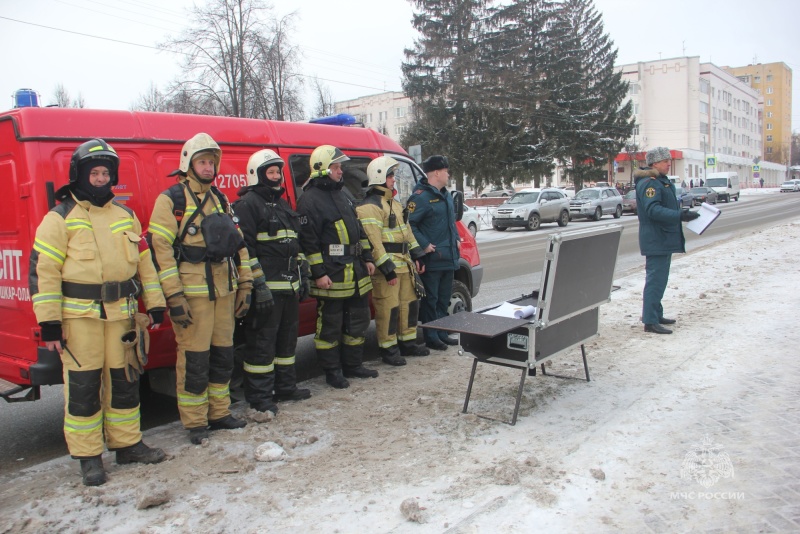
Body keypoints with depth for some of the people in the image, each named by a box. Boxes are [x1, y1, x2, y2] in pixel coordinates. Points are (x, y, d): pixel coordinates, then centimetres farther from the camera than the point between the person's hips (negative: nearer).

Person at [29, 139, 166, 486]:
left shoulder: (126, 216, 13)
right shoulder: (60, 218, -2)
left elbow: (144, 261, 16)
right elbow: (43, 270, -7)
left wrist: (154, 304, 10)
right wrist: (49, 322, -11)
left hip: (121, 313, 5)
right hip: (79, 315, -4)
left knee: (124, 380, 12)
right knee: (83, 386, 2)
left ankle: (127, 444, 27)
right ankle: (88, 456, 15)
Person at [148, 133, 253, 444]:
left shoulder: (220, 200, 17)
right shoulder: (171, 200, -4)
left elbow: (237, 244, 19)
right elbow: (159, 248, -11)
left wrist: (244, 285, 13)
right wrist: (174, 296, -16)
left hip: (224, 289, 7)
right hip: (192, 292, -6)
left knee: (223, 354, 12)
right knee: (194, 358, -1)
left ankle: (219, 413, 26)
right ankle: (195, 423, 12)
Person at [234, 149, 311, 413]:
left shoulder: (282, 204, 20)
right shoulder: (248, 204, -8)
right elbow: (244, 247, -16)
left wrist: (301, 274, 22)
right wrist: (258, 283, -20)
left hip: (290, 285, 9)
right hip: (266, 287, -9)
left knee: (288, 337, 16)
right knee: (262, 341, -3)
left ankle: (285, 386, 29)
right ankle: (259, 396, 7)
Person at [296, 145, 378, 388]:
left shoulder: (343, 195, 17)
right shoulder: (310, 200, -11)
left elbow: (359, 229, 22)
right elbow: (308, 241, -16)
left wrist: (367, 259, 17)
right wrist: (318, 273, -18)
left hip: (356, 272, 9)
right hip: (331, 275, -9)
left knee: (358, 320, 15)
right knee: (330, 325, 2)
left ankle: (353, 364, 29)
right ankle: (332, 371, 14)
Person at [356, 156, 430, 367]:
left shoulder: (394, 203, 19)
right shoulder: (370, 207, -14)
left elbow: (406, 232, 24)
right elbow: (373, 241, -21)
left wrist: (417, 255, 18)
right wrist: (387, 269, -23)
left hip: (404, 264, 10)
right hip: (386, 267, -10)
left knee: (409, 303, 16)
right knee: (388, 308, -4)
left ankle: (407, 343, 29)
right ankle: (388, 349, 8)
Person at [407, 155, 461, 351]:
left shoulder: (445, 195, 16)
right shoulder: (421, 197, -15)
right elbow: (409, 224, -20)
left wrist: (456, 239, 16)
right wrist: (424, 245, -22)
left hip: (449, 257, 10)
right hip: (432, 259, -9)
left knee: (444, 298, 16)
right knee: (431, 299, -1)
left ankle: (442, 333, 27)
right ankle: (431, 337, 8)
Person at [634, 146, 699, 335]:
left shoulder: (661, 181, 18)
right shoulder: (649, 183, -17)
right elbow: (653, 210, -29)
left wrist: (683, 213, 18)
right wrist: (680, 215, -36)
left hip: (664, 239, 11)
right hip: (655, 240, -11)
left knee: (660, 278, 17)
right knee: (655, 279, -10)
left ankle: (656, 314, 27)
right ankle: (650, 321, -8)